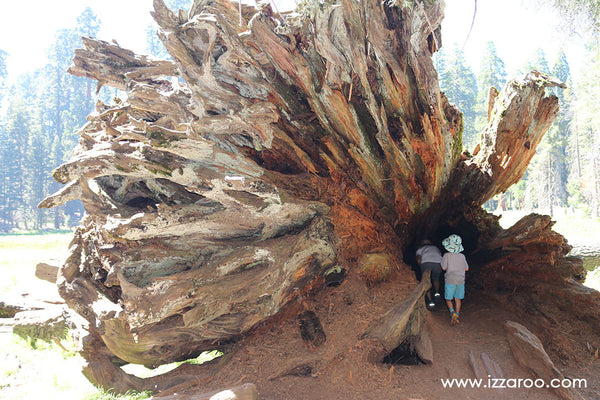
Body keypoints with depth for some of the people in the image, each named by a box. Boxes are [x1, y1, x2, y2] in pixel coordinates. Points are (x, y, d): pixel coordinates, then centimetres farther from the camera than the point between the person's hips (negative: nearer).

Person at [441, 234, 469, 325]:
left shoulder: (447, 256, -8)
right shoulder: (462, 256, 3)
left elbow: (444, 268, -8)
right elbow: (466, 268, 8)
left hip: (450, 281, -3)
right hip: (461, 280, 3)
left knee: (448, 299, 6)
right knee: (458, 299, 14)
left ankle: (452, 311, -18)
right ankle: (457, 315, 14)